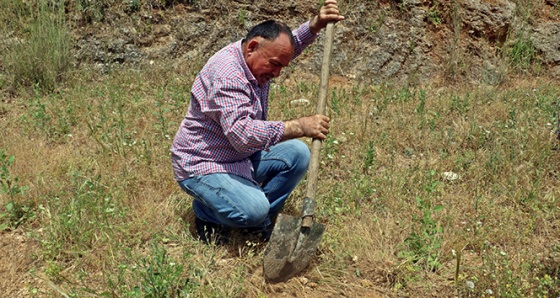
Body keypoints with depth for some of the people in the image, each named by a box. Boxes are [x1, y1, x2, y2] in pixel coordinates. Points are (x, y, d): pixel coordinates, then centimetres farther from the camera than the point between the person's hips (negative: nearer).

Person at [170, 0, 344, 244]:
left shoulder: (255, 56, 0)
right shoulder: (226, 73, -29)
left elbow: (290, 44, 21)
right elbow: (241, 134, -40)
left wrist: (316, 24, 0)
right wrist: (299, 127, -40)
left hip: (243, 157, 9)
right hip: (202, 166, -9)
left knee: (298, 154, -6)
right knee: (254, 209, -30)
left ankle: (259, 220, 6)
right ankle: (206, 212, 3)